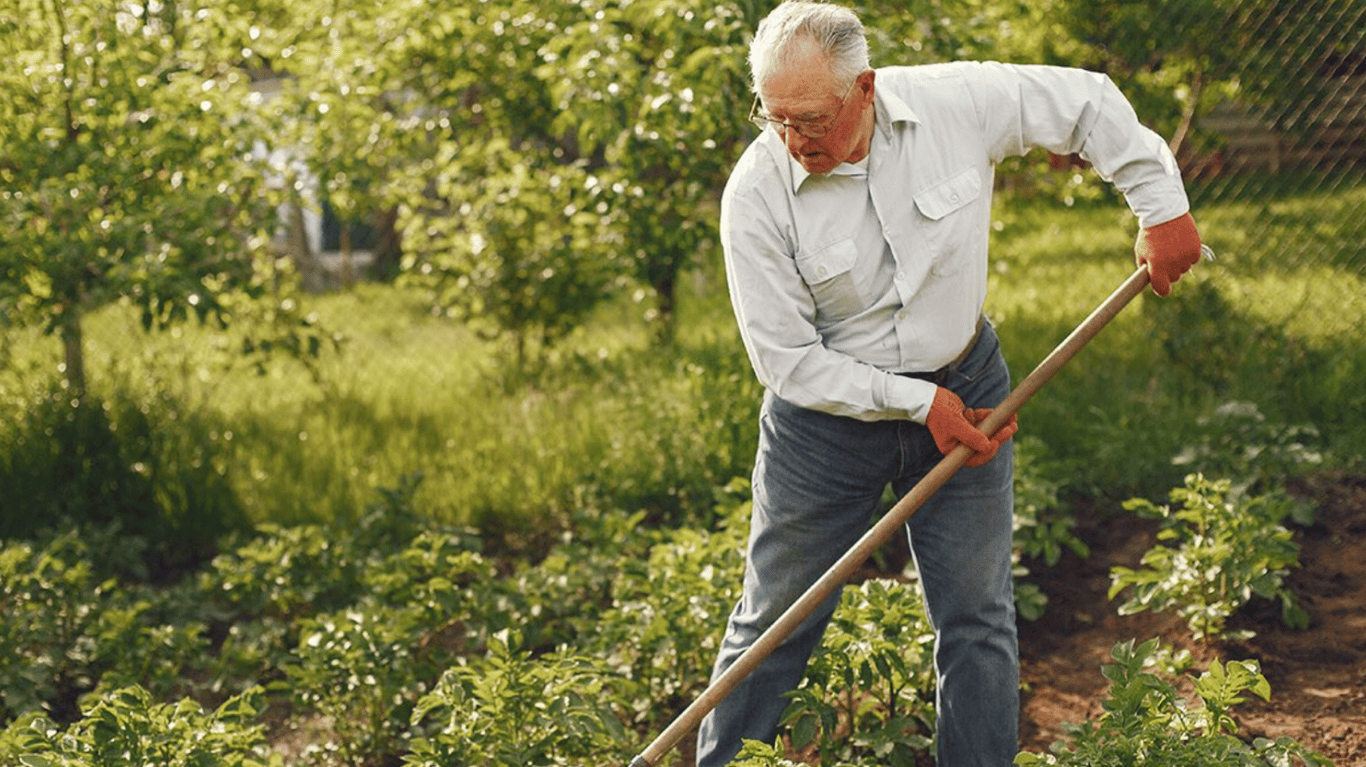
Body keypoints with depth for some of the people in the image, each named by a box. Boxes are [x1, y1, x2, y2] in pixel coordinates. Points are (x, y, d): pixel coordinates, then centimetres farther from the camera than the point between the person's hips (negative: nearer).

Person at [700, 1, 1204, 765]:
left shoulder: (958, 103, -16)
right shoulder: (757, 194, -20)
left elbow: (1089, 103, 1)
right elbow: (786, 359, -16)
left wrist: (1162, 208, 2)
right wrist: (917, 402, -18)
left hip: (965, 389, 2)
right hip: (828, 411, -2)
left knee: (979, 620, 8)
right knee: (775, 623, 6)